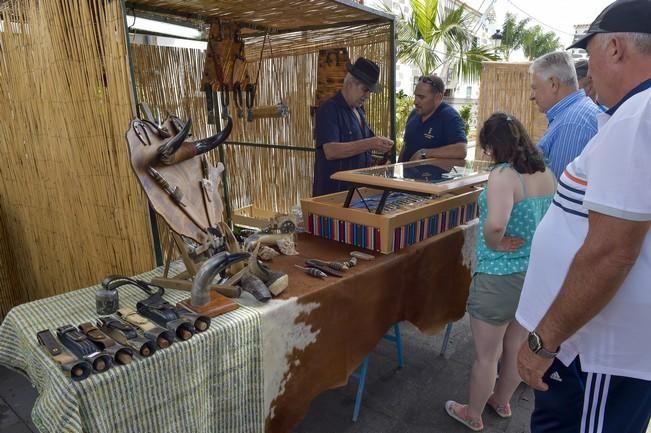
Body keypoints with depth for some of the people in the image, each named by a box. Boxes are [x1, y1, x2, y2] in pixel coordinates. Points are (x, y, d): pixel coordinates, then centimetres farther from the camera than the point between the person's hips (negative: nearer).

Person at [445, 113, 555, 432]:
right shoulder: (547, 173, 3)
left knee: (486, 355, 12)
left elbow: (495, 225, -37)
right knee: (516, 348, 25)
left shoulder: (503, 175, -21)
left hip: (500, 277, -7)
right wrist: (530, 244, 10)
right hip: (535, 274, 8)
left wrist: (496, 245, -17)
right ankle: (502, 401, 48)